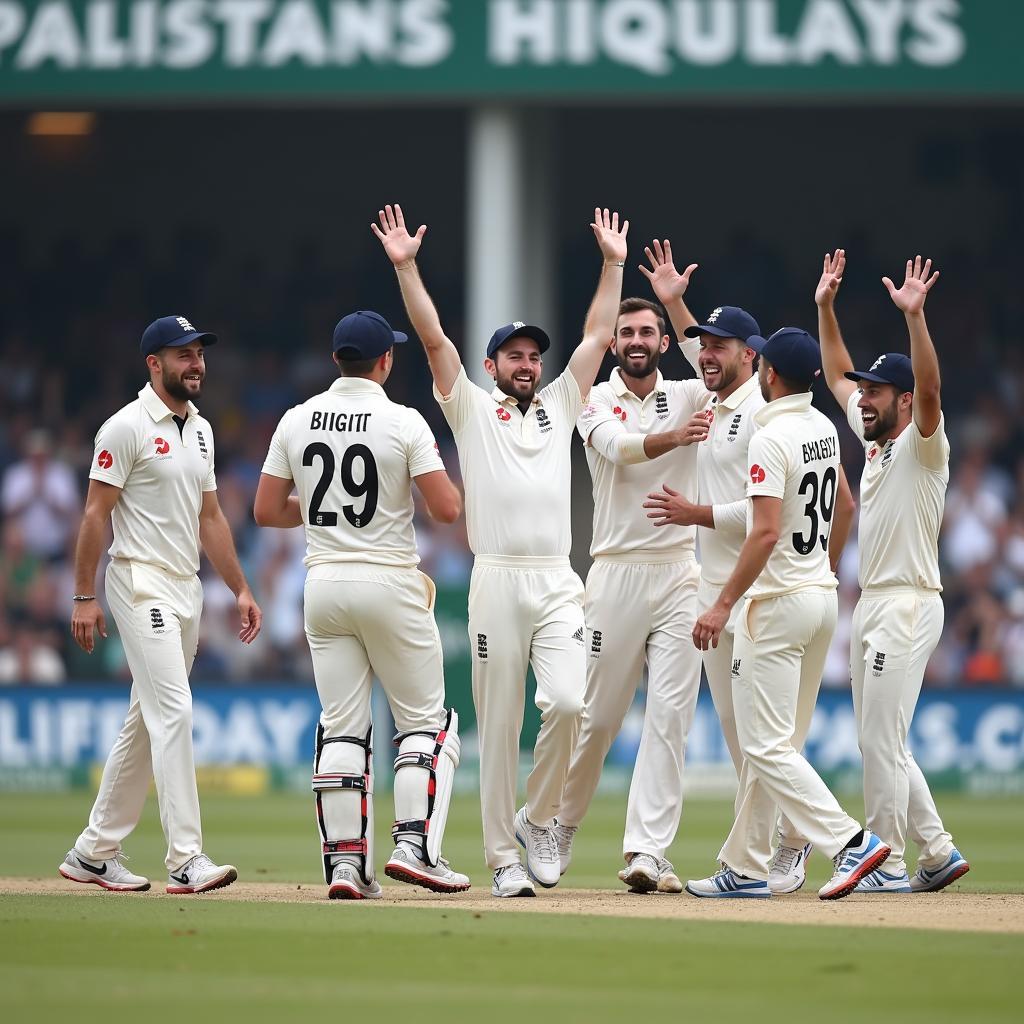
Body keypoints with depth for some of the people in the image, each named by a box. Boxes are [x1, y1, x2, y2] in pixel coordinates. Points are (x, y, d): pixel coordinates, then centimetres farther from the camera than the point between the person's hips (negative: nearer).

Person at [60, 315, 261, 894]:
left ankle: (94, 852, 19)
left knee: (147, 724, 11)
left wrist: (241, 588, 15)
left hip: (187, 588, 9)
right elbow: (96, 513, -10)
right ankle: (187, 860, -20)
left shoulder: (201, 430, 15)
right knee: (173, 712, -17)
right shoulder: (128, 427, -9)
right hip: (142, 585, -9)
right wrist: (85, 597, -14)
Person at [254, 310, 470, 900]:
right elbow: (448, 508, -13)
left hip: (324, 585, 4)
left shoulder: (296, 421, 3)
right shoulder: (404, 423, -9)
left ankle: (344, 861, 2)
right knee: (427, 721, 6)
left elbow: (267, 511, 6)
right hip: (391, 585, -4)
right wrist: (450, 484, 10)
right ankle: (415, 846, -7)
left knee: (342, 729, 7)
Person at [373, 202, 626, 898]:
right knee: (499, 725, -1)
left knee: (568, 701, -17)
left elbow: (599, 337, 16)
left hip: (558, 584, 2)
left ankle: (538, 817, 5)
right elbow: (434, 339, 1)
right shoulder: (471, 409, 10)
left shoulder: (560, 405, 19)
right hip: (497, 580, -2)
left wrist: (614, 265, 12)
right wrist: (406, 268, -7)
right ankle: (504, 859, 5)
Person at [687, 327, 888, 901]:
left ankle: (849, 840, -22)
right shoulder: (826, 429, 10)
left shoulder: (772, 438, -17)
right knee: (773, 742, 13)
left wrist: (724, 605, -21)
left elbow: (766, 532, -24)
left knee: (766, 746, -10)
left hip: (780, 602, -9)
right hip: (824, 594, 9)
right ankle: (745, 868, 17)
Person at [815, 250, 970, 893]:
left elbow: (929, 390, -28)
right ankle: (939, 853, 16)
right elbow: (839, 377, 24)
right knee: (881, 741, 11)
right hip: (872, 605, 9)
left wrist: (914, 316, -37)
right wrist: (826, 307, 16)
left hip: (909, 608, -9)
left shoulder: (923, 446, -8)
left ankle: (889, 865, -5)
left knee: (882, 740, -9)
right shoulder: (875, 442, 15)